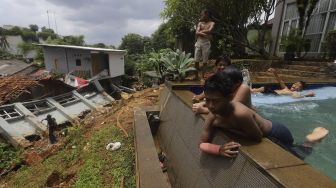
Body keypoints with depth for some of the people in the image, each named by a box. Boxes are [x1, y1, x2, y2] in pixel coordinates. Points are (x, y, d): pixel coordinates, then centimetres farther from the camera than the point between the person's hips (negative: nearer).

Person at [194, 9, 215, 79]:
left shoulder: (211, 23, 10)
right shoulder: (200, 23, 17)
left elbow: (209, 30, -10)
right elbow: (197, 33, 1)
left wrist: (201, 31, 0)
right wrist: (206, 35, -12)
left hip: (206, 43, -2)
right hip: (198, 42, 2)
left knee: (204, 61, -1)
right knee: (196, 60, -2)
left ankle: (202, 76, 7)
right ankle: (196, 76, 9)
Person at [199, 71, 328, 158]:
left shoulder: (240, 114, -45)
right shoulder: (212, 117, -23)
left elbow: (258, 137, -30)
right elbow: (202, 144, -19)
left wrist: (229, 129, -34)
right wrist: (219, 149, -37)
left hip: (276, 134, -6)